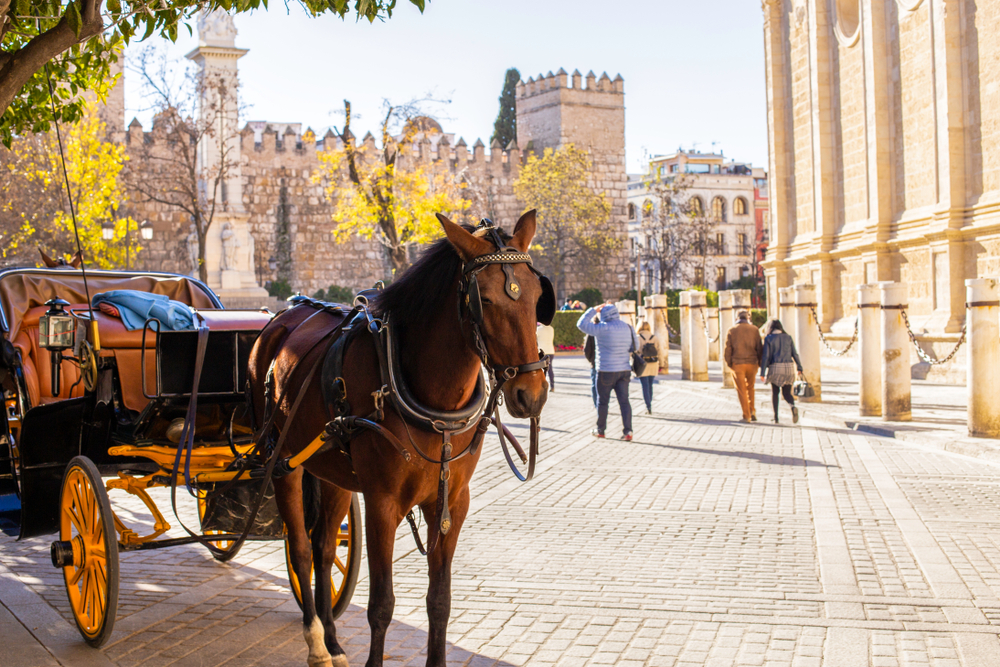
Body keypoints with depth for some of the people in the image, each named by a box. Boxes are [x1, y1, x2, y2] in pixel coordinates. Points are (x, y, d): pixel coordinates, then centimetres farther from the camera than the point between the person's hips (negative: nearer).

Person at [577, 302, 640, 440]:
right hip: (624, 370, 5)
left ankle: (600, 430, 21)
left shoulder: (603, 328, -15)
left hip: (606, 371, -5)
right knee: (624, 401, 4)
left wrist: (594, 310, -1)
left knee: (602, 401, 10)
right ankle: (627, 431, -4)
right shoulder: (628, 328, 4)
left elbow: (581, 324, -8)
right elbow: (635, 346, 15)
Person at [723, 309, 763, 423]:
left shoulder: (731, 331, 0)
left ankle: (747, 416, 1)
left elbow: (728, 349, -3)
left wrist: (729, 364, 7)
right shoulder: (754, 330, 3)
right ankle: (752, 411, 12)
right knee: (750, 388, 21)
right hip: (752, 363, 2)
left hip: (737, 364, -2)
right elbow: (759, 348, 0)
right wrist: (760, 363, 9)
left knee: (742, 390, 4)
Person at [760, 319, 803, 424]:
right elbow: (795, 354, 5)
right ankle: (793, 407, -23)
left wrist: (762, 373, -6)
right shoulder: (788, 338, 8)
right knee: (787, 393, 9)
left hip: (775, 368, -2)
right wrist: (799, 368, 15)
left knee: (774, 392, 15)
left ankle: (776, 417, 10)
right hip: (788, 368, 2)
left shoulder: (768, 339, 0)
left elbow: (766, 356, -6)